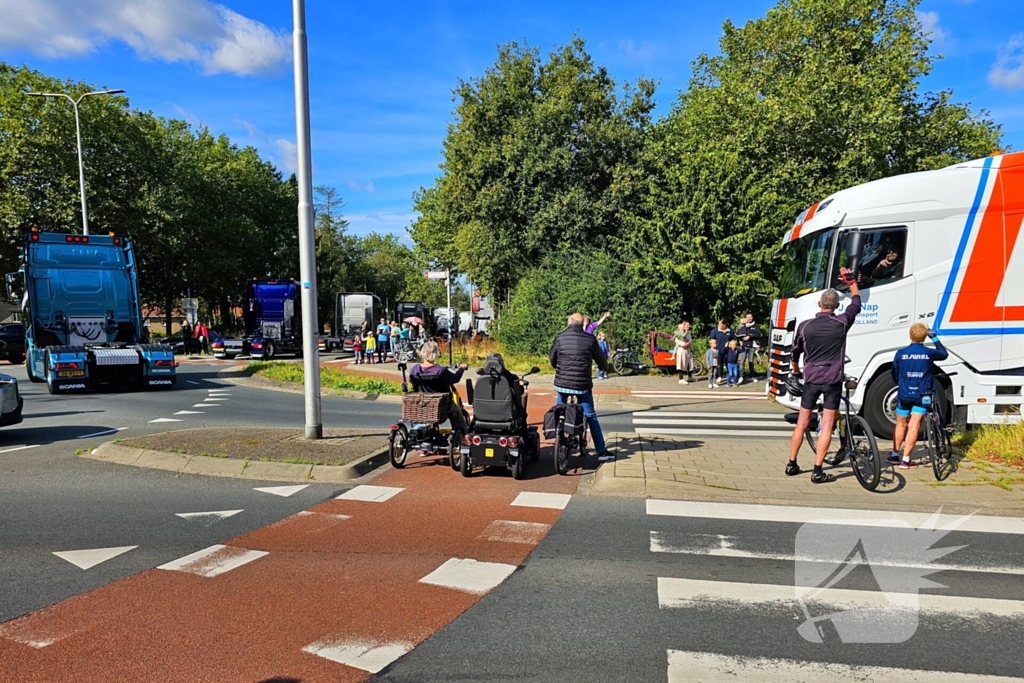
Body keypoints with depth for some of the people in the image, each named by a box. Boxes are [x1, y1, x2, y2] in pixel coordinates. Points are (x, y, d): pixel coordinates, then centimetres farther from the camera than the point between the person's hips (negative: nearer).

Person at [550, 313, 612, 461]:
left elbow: (551, 358, 11)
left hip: (562, 383, 1)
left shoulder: (560, 338, -2)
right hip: (583, 385, -1)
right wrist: (605, 368, 32)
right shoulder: (590, 339, -3)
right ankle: (601, 451, 9)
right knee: (591, 417, 9)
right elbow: (600, 358, 8)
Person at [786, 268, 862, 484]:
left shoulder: (805, 326, 0)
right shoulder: (841, 323, -4)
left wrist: (796, 371, 30)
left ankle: (792, 465, 18)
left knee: (802, 423, 12)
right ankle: (817, 471, -2)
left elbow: (795, 354, 11)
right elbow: (856, 300, 15)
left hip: (811, 379, 2)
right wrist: (850, 279, 28)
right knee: (827, 426, 0)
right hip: (833, 380, -2)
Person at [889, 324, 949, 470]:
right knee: (914, 427, 1)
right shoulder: (929, 353, -7)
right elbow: (944, 354, 16)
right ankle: (906, 459, -2)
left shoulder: (901, 353, -7)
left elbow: (894, 374, 5)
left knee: (901, 424, 16)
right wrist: (935, 338, 22)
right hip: (922, 396, -1)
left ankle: (895, 455, 24)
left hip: (904, 395, 1)